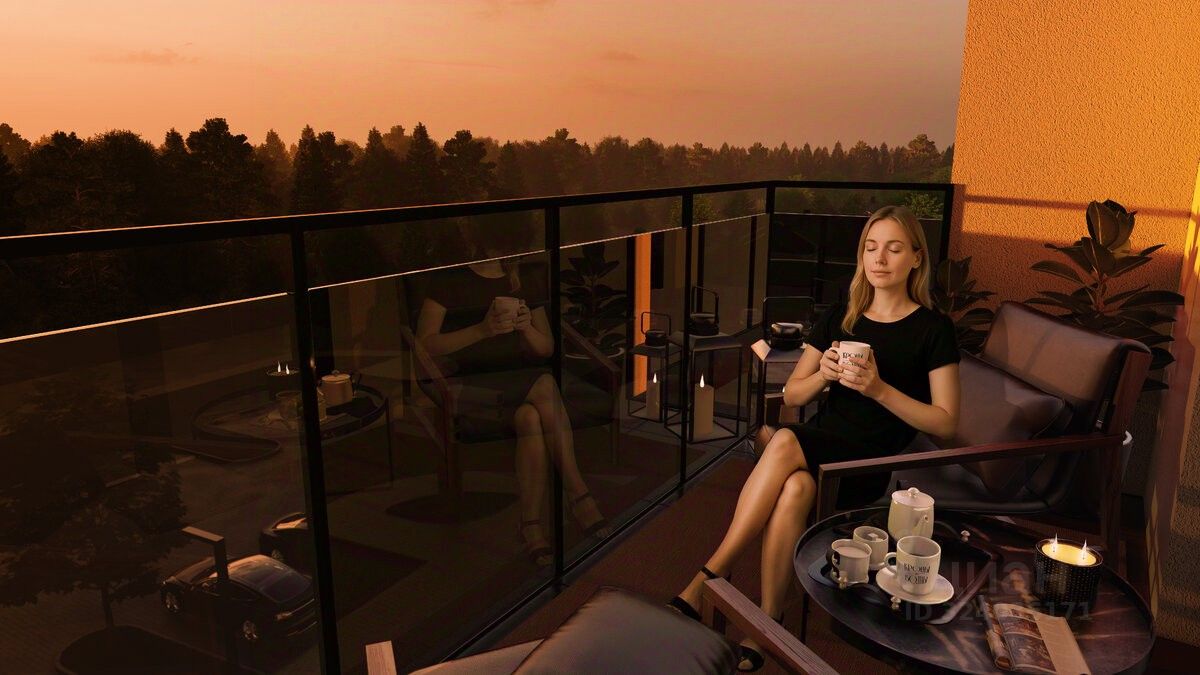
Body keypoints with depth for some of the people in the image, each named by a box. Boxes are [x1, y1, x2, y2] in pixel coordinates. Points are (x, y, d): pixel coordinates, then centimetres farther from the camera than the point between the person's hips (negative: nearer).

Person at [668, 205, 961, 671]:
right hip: (820, 447, 4)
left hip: (873, 463, -3)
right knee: (795, 487, -34)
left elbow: (945, 423, -3)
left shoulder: (933, 328, 1)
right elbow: (791, 395, 14)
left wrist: (879, 388, -16)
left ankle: (707, 581, -26)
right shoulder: (840, 317, 13)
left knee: (784, 444, -34)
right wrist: (823, 373, -8)